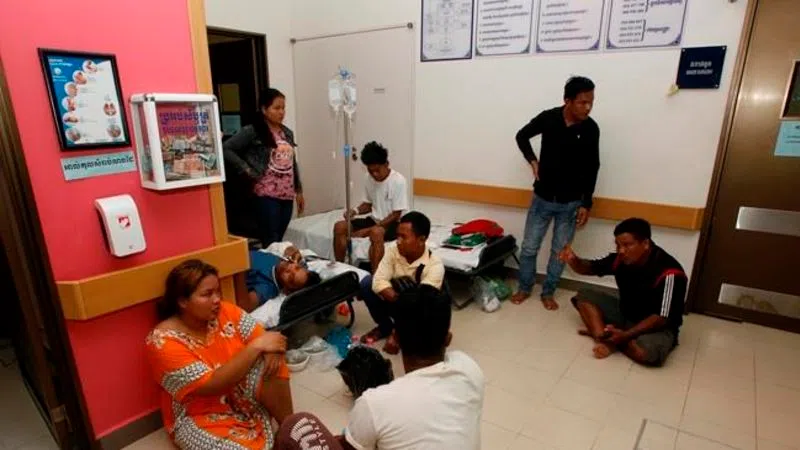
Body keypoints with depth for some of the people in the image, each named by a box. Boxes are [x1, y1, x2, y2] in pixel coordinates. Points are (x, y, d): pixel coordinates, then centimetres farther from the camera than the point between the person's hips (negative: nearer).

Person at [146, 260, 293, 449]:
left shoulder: (225, 312, -6)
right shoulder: (163, 340, -21)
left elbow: (262, 337, -6)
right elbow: (212, 385, -27)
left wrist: (272, 350, -30)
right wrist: (256, 347, -31)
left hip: (241, 398, 5)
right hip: (200, 417, -5)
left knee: (270, 364, -24)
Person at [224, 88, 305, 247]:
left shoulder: (288, 133, 11)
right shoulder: (252, 131, -7)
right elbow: (226, 149, -11)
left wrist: (299, 190, 16)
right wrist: (248, 171, -13)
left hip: (287, 195, 6)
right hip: (267, 195, -6)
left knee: (280, 241, 12)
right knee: (271, 243, -3)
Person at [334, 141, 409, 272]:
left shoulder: (398, 181, -19)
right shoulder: (369, 179, 1)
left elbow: (396, 215, -19)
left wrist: (368, 230, -23)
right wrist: (355, 211, -7)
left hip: (392, 224, -7)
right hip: (374, 220, 7)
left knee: (376, 232, -39)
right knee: (339, 226, -10)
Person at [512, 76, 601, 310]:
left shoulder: (591, 129, -7)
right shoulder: (548, 118, -10)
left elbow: (591, 168, 1)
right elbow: (522, 136, 9)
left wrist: (586, 203, -1)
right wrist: (532, 161, -4)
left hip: (571, 203, 0)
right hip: (542, 198, 0)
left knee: (560, 251, 9)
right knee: (529, 247, 7)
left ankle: (548, 292, 28)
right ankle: (525, 288, 27)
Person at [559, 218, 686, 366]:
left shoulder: (669, 274, -27)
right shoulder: (622, 259, -10)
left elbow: (662, 318, -27)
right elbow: (591, 268, 2)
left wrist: (626, 335, -34)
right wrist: (574, 260, -22)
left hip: (656, 326, -6)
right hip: (624, 313, 6)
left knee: (646, 353, -38)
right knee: (584, 297, -6)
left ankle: (606, 337, -12)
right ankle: (603, 339, -23)